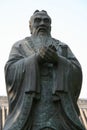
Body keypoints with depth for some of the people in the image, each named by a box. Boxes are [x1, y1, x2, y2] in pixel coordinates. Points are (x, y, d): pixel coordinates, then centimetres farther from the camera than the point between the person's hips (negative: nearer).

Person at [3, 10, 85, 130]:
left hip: (59, 106, 2)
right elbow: (12, 72, 1)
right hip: (28, 105, -1)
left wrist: (57, 58, -12)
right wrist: (37, 57, -13)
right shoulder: (20, 47, 20)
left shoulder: (63, 48, 24)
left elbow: (76, 73, 7)